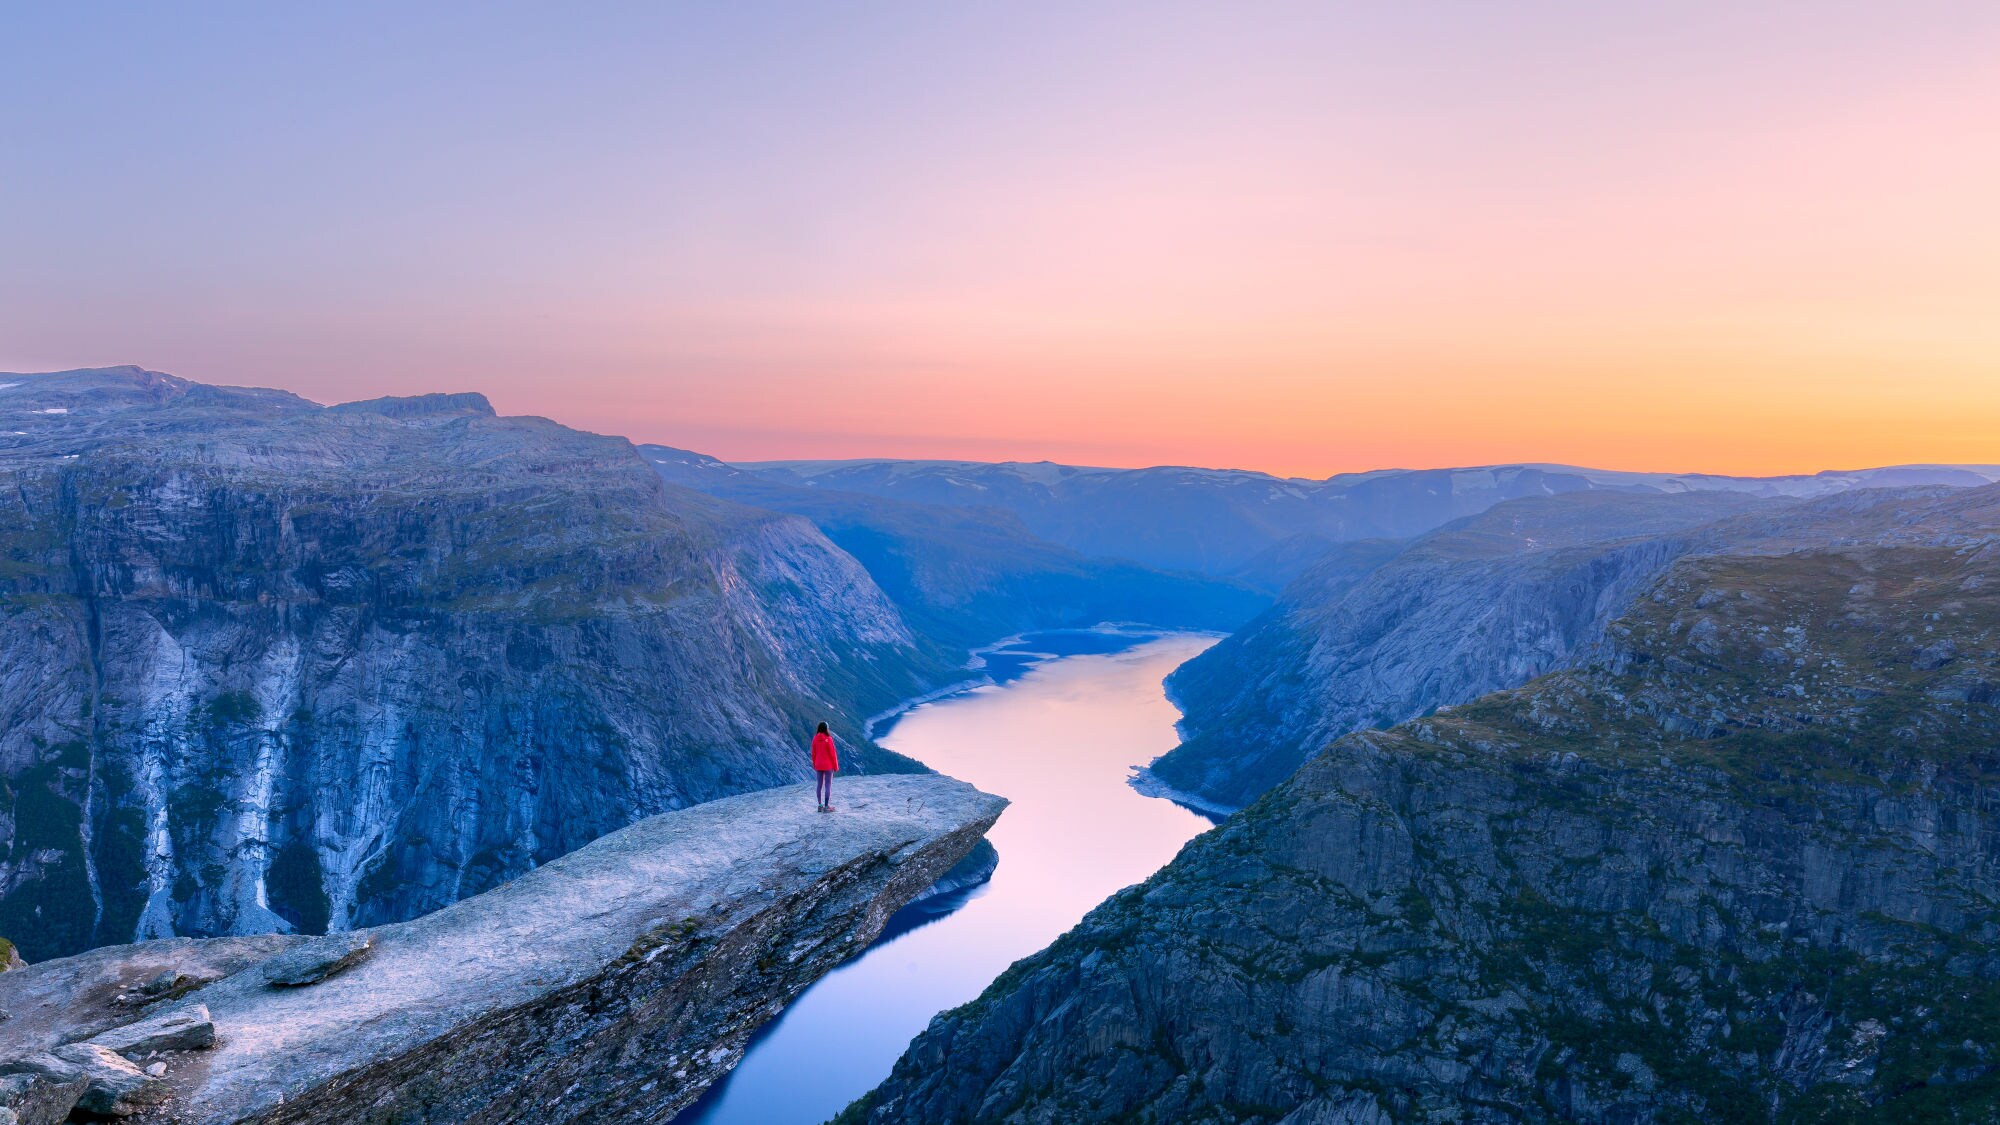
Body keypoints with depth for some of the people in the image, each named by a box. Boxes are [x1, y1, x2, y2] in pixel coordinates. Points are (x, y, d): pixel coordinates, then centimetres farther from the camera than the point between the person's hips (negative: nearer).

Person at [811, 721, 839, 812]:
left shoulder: (815, 739, -1)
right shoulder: (828, 739, -15)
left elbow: (813, 753, 5)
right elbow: (832, 753, -12)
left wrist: (814, 765, 17)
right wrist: (836, 766, -3)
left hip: (818, 765, 5)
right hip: (828, 765, -5)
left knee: (819, 784, 12)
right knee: (828, 785, 0)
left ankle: (820, 805, 16)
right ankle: (826, 806, -1)